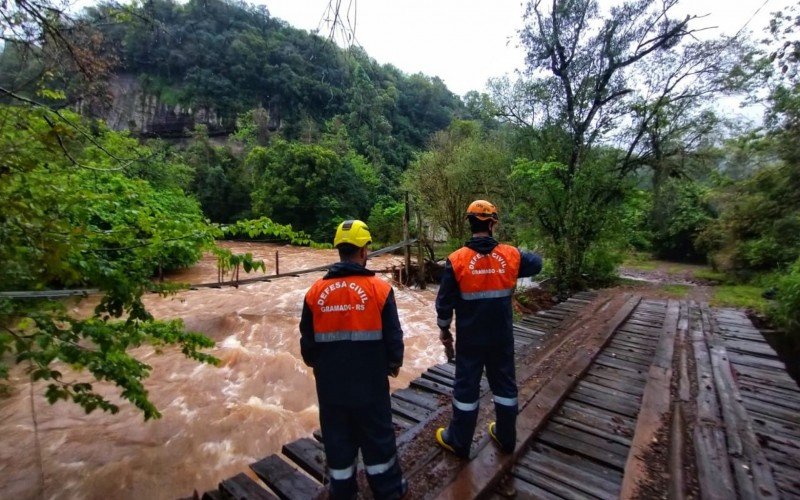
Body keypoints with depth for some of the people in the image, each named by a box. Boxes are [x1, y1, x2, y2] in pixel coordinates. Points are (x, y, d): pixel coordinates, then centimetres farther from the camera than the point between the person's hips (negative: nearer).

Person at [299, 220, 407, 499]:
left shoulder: (316, 292, -6)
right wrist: (394, 364, 10)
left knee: (337, 438, 21)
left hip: (330, 384, 3)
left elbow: (307, 341, 3)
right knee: (377, 435, 18)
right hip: (370, 382, -2)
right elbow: (393, 336, -9)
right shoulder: (379, 289, -14)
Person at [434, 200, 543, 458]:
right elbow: (536, 263, 15)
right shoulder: (511, 255, -8)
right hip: (502, 337, 3)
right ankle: (506, 438, 39)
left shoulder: (457, 259, -16)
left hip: (470, 338, -2)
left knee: (466, 387, 12)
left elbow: (445, 302, -11)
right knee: (505, 385, 21)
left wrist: (444, 330, 5)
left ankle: (459, 442, 30)